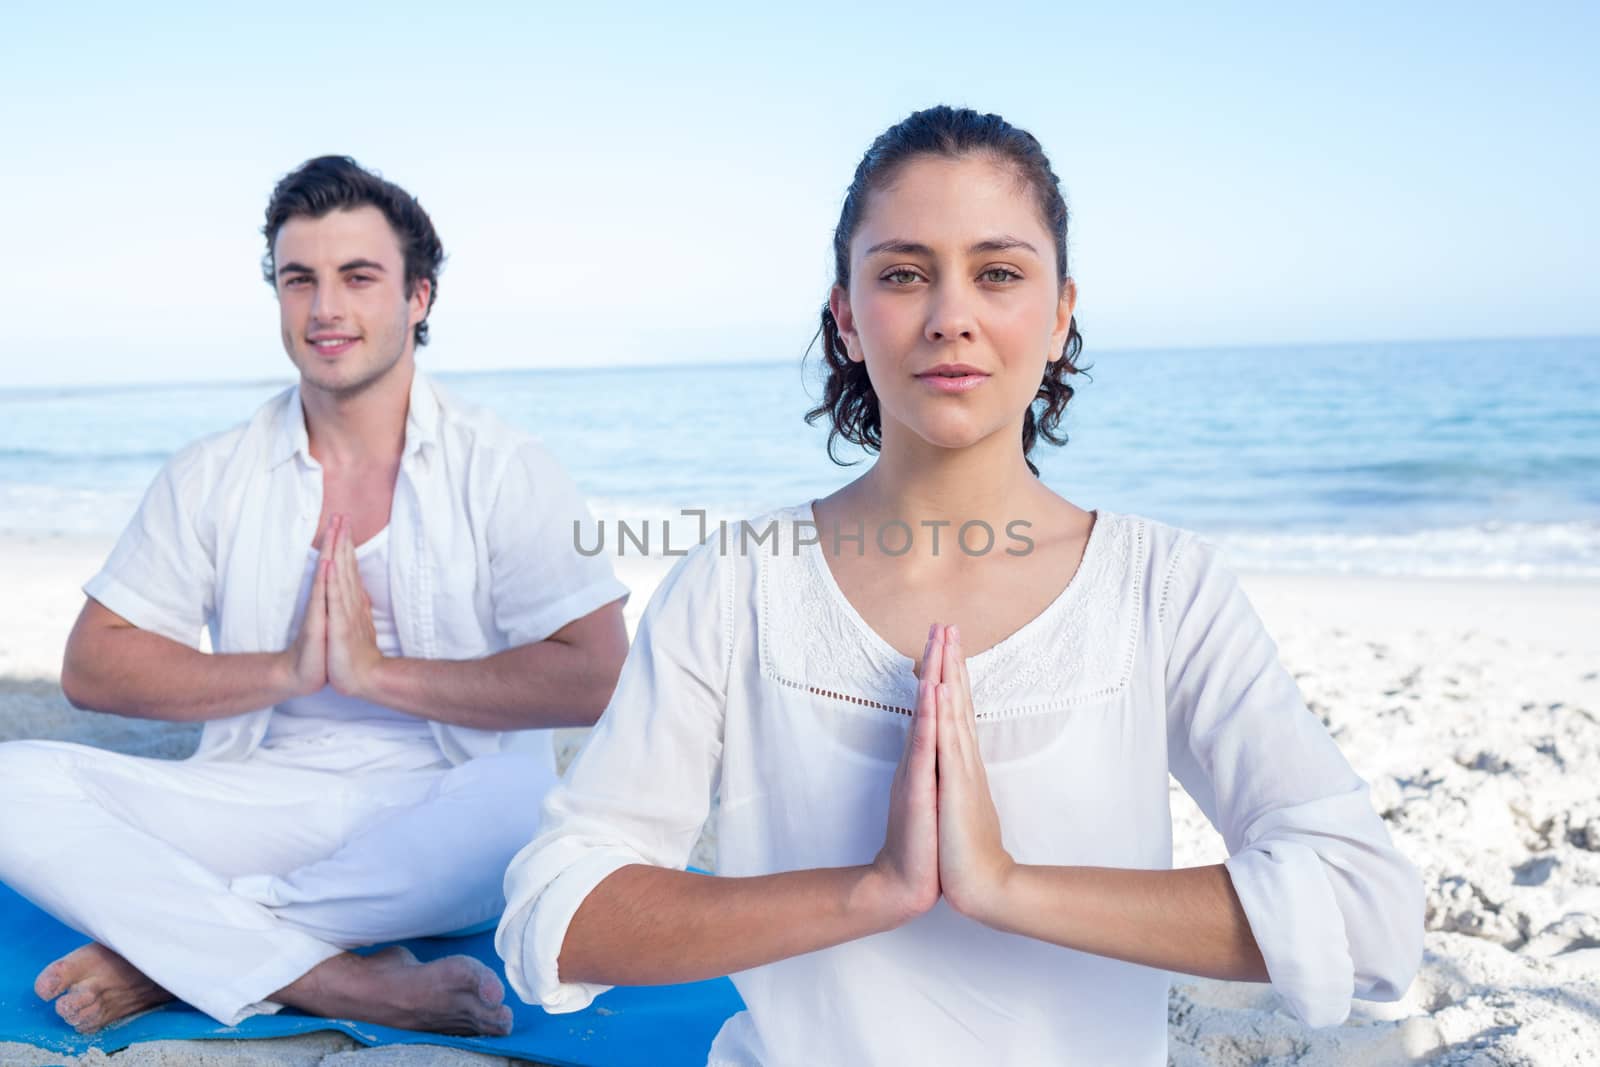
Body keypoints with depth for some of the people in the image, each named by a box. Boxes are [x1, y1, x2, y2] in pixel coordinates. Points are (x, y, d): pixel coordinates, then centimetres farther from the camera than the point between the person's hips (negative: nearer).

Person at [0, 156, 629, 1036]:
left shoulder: (501, 469, -1)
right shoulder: (211, 477, 8)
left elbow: (597, 680, -12)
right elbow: (90, 667, 4)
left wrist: (377, 671, -15)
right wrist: (287, 670, -10)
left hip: (439, 811, -2)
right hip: (262, 807, 3)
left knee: (532, 799, -36)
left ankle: (166, 947, -22)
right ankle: (351, 985, -29)